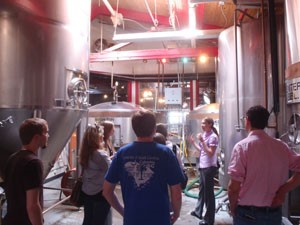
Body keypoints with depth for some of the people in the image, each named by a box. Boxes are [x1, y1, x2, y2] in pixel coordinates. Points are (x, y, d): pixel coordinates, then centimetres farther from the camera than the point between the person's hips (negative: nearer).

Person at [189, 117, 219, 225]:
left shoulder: (213, 137, -15)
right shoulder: (204, 135, 9)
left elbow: (210, 153, -21)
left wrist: (202, 141, -24)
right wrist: (193, 142, 8)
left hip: (209, 167, -9)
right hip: (202, 166, 9)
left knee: (208, 192, 2)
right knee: (202, 190, 21)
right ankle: (198, 211, 38)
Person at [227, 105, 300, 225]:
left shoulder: (242, 146, -17)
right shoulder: (281, 146, -3)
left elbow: (234, 187, -19)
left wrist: (233, 209, -3)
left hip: (247, 213, -3)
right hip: (274, 213, 4)